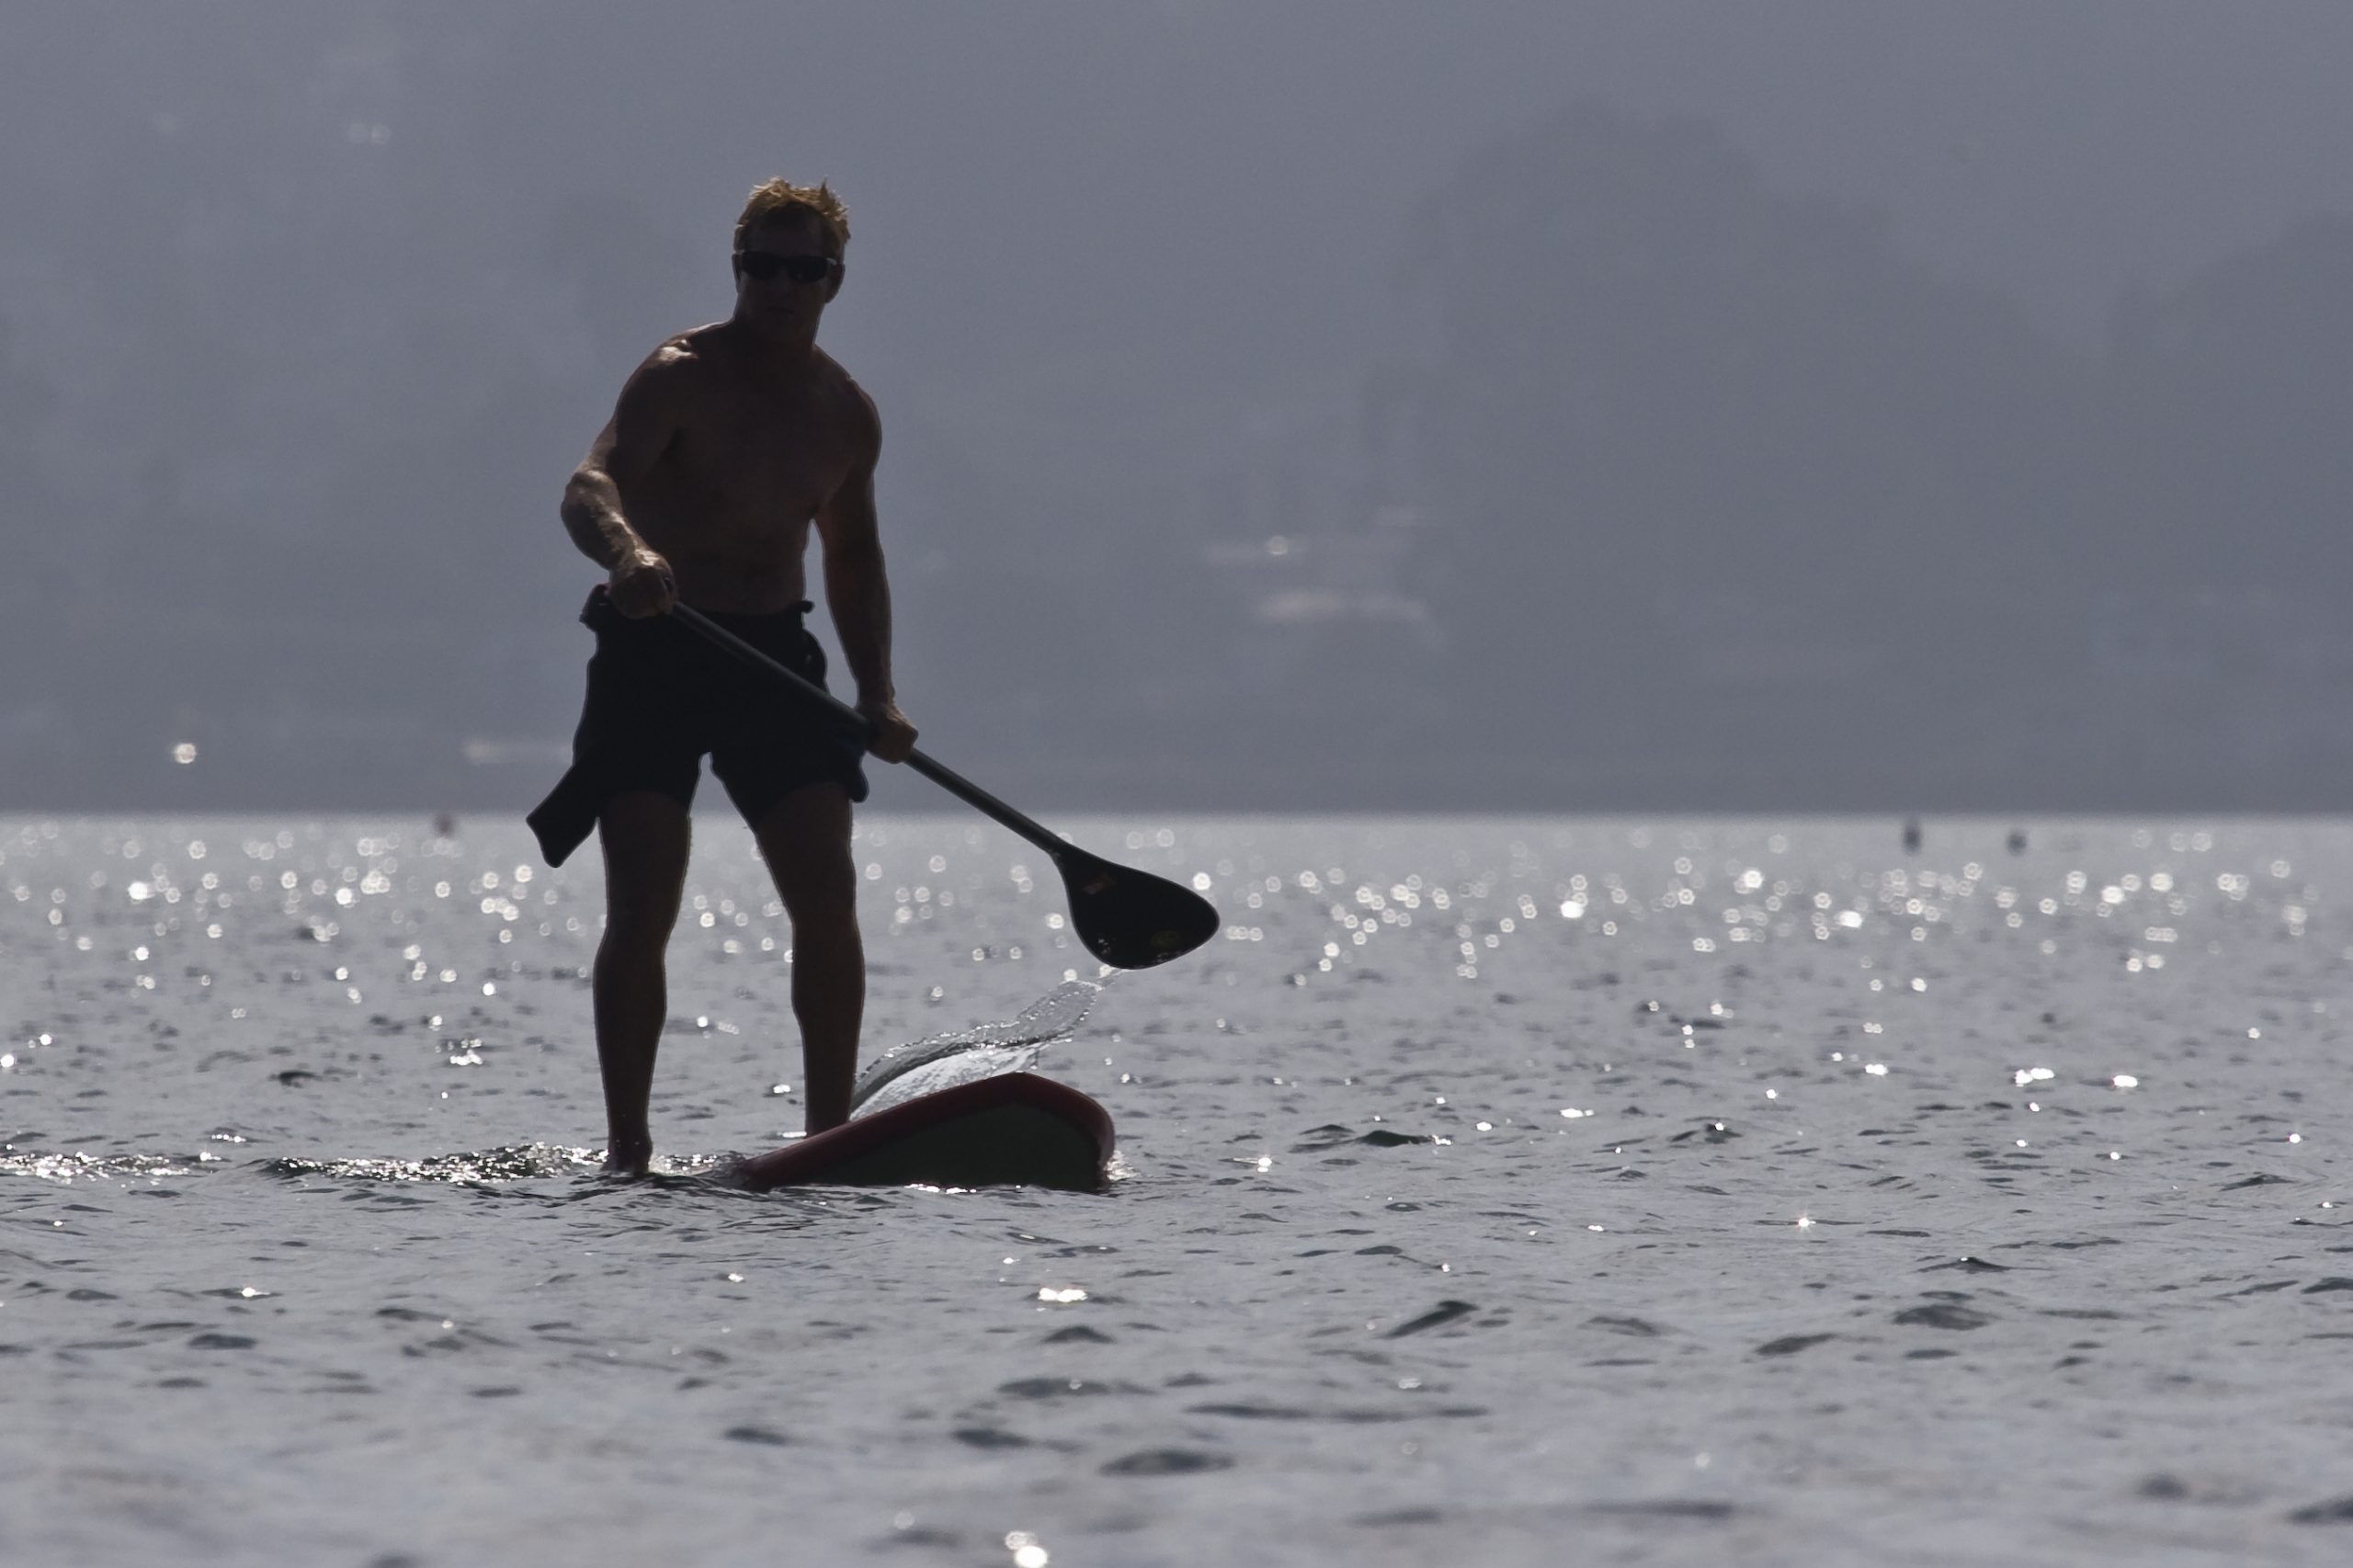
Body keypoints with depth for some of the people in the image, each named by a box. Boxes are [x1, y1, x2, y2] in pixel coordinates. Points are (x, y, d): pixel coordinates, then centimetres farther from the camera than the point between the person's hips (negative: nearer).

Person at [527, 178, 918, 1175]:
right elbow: (589, 486, -26)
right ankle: (627, 1149, -5)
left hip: (774, 652, 5)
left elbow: (853, 554, 23)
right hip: (654, 653, -5)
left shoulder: (846, 415, 9)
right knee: (642, 911, -10)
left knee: (828, 898, -5)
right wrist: (627, 552, -49)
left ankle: (830, 1135, 3)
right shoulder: (681, 377, -11)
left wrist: (876, 694, 12)